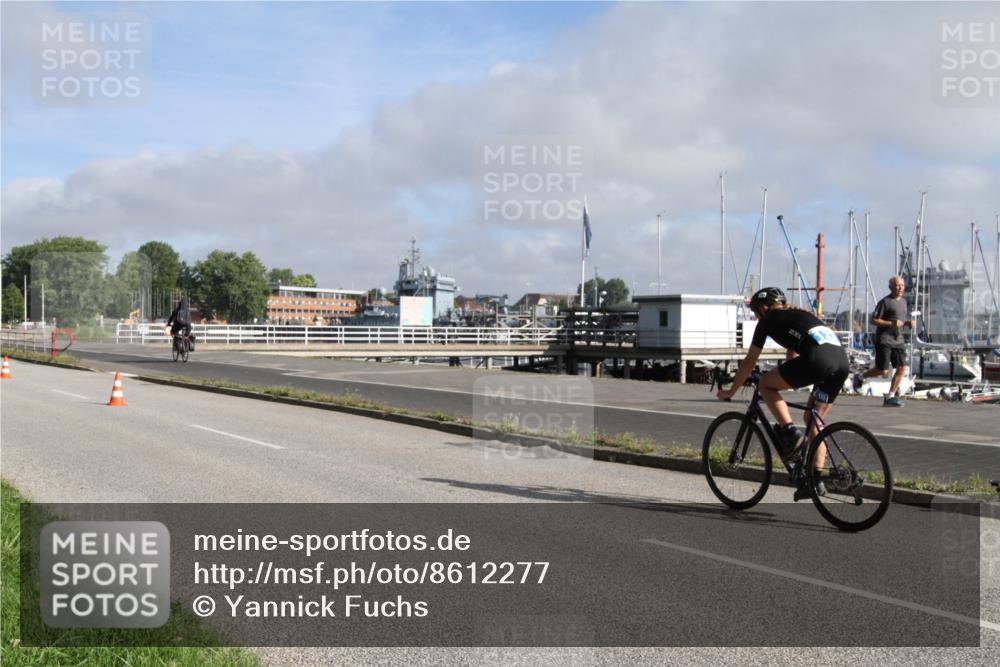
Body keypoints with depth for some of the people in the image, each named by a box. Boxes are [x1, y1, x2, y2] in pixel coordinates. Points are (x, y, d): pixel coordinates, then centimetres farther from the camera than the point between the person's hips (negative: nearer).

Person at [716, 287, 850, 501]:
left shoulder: (768, 320, 17)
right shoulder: (798, 315, 36)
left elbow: (749, 362, 20)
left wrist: (730, 391, 31)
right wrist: (784, 382, 59)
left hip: (818, 360, -7)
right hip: (843, 362, 8)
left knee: (765, 385, 11)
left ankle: (790, 433, -4)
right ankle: (816, 479, 17)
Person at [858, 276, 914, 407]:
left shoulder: (903, 302, 17)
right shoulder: (885, 302, -7)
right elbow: (873, 320, -10)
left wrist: (909, 323, 8)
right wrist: (891, 323, -20)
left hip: (898, 341, 7)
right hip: (884, 340, -7)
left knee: (902, 368, -5)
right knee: (883, 371, -7)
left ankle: (890, 397, 2)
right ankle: (861, 378, 21)